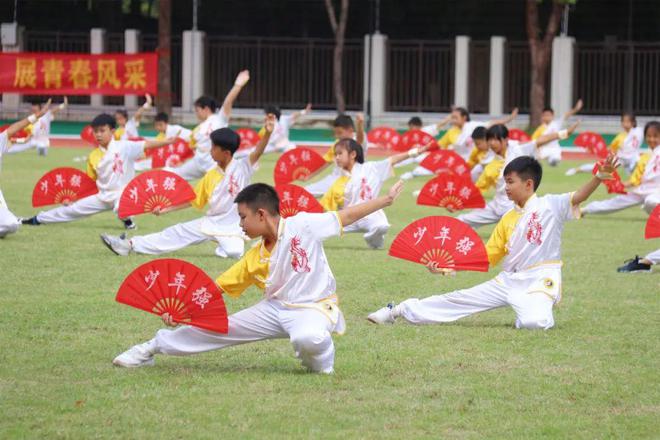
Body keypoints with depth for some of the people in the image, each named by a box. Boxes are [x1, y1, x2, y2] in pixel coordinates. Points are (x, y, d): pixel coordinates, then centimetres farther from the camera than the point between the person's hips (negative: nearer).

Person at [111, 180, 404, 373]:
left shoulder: (303, 226, -14)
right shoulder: (254, 258, 2)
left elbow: (347, 216, -10)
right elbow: (216, 288, 5)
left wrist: (387, 200, -12)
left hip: (313, 308, -6)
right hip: (275, 308, 6)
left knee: (308, 338, -42)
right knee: (218, 328, 3)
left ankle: (320, 362, -6)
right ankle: (154, 348, 21)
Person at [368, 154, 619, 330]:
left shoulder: (550, 205, -5)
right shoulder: (508, 220, 13)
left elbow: (579, 197, -21)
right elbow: (488, 257, 15)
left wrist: (600, 177, -40)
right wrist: (450, 268, 8)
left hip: (539, 283, -6)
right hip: (507, 281, 6)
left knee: (534, 322, -36)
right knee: (458, 299, 7)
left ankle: (542, 312, 1)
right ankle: (401, 311, 20)